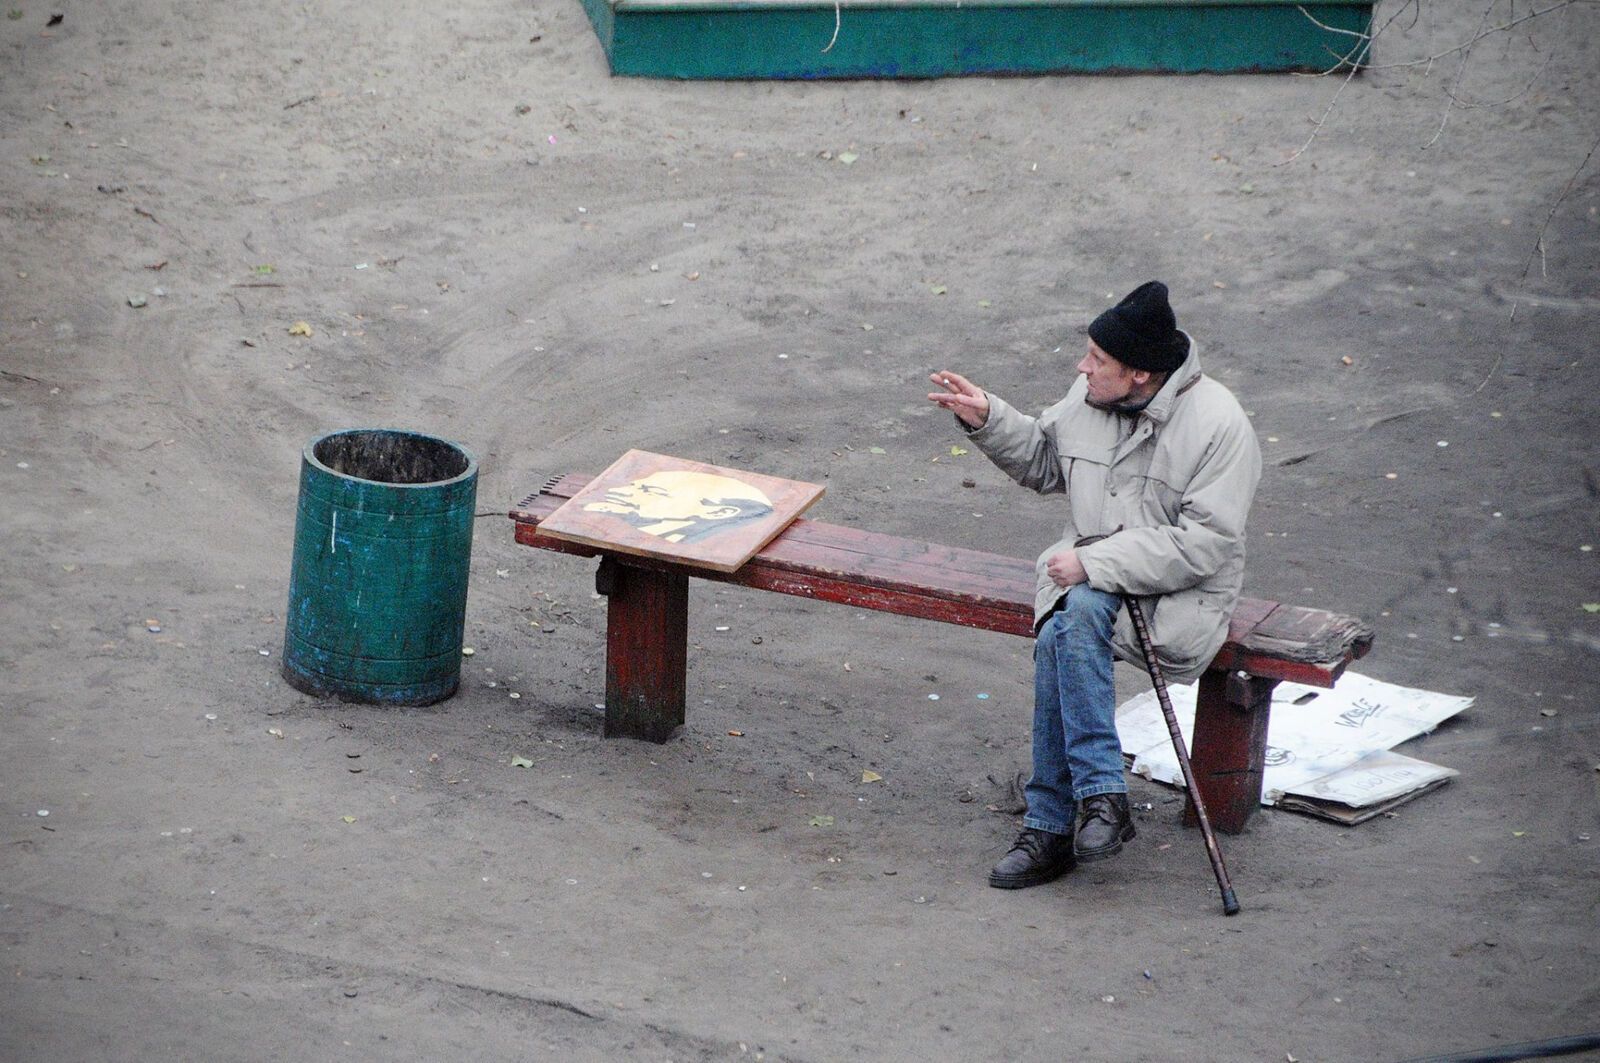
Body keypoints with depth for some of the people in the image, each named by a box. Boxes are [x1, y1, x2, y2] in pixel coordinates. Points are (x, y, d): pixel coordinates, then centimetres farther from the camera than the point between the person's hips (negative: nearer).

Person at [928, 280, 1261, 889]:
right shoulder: (1089, 397, 3)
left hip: (1177, 591, -6)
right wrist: (988, 421, 5)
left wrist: (1095, 563, -24)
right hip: (1089, 573, 6)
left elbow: (1203, 545, -21)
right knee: (1072, 621, -30)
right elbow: (1044, 464, 23)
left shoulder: (1218, 425, -16)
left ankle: (1052, 825, -25)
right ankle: (1100, 794, -25)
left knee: (1062, 636, -31)